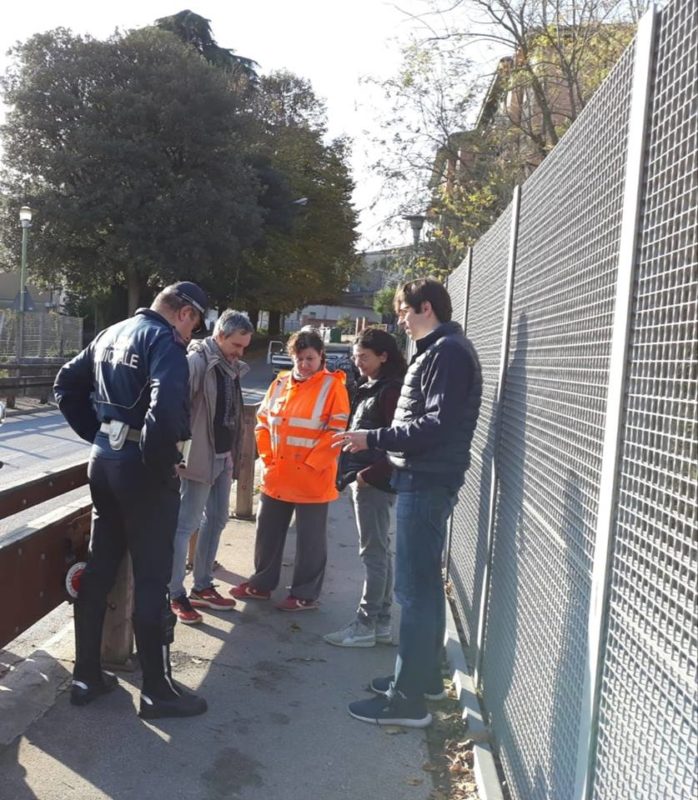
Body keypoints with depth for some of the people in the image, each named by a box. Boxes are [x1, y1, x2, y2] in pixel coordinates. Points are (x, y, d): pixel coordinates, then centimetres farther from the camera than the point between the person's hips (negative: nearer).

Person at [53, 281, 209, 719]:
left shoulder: (111, 334, 11)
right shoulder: (164, 340, -15)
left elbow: (67, 383, 19)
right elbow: (167, 409, -31)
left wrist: (96, 433, 15)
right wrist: (163, 466, -18)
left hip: (103, 462, 8)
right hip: (142, 469, -8)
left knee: (99, 570, 16)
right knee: (152, 580, 2)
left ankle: (87, 676, 27)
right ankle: (158, 690, 13)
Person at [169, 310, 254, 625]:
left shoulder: (231, 367, 11)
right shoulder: (197, 361, -16)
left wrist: (232, 454, 16)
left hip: (223, 456, 9)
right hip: (201, 457, -9)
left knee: (216, 520, 15)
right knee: (186, 524, -2)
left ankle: (202, 586, 27)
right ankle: (175, 595, 7)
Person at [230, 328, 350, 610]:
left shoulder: (332, 386, -8)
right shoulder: (280, 384, 8)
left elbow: (337, 431, -13)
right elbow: (263, 422, 14)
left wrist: (310, 463, -15)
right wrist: (267, 457, 3)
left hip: (312, 479, -5)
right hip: (276, 477, 6)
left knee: (310, 540, 6)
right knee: (267, 533, 16)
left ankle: (305, 594, 19)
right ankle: (262, 583, 32)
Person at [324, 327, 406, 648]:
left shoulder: (391, 390, -13)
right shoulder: (369, 389, 16)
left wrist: (369, 474, -18)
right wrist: (352, 474, 12)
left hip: (374, 481, -10)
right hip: (364, 480, 10)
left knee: (374, 553, -2)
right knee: (379, 552, 14)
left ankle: (366, 625, 7)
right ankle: (381, 622, 23)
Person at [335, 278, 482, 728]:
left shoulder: (448, 352, -13)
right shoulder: (439, 350, 18)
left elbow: (437, 425, -22)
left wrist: (374, 439, -18)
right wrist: (375, 444, 13)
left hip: (426, 483, -10)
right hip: (424, 480, 10)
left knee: (414, 588, -6)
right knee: (424, 584, 16)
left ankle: (409, 699, 2)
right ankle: (425, 675, 28)